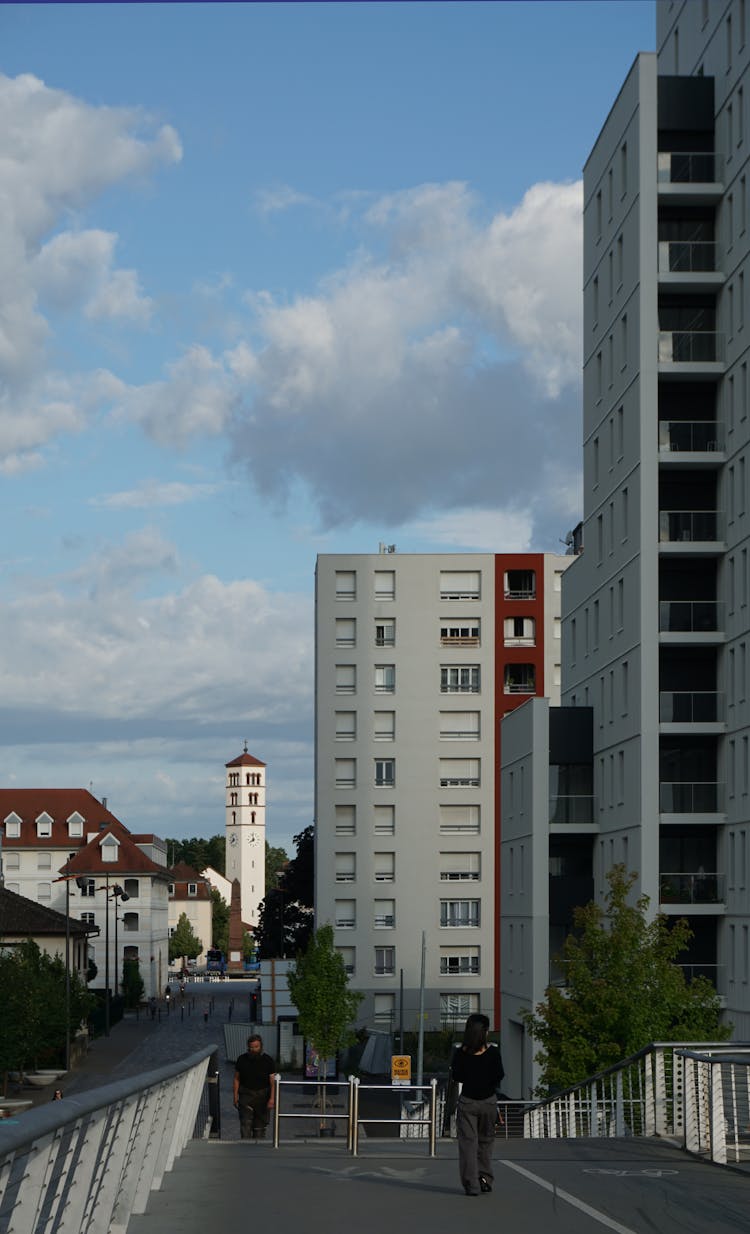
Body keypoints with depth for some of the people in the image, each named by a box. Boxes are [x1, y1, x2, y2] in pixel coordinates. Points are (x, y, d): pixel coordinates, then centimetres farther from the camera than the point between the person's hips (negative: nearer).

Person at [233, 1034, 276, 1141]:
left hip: (262, 1096, 0)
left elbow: (273, 1082, -6)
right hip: (246, 1095, 0)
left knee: (260, 1126, 8)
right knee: (245, 1123, -14)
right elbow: (236, 1079, 9)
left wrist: (272, 1098, -17)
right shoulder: (242, 1060, 1)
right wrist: (236, 1096, 2)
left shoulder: (268, 1061, -3)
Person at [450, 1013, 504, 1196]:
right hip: (488, 1100, 0)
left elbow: (456, 1076, -5)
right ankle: (485, 1177, 12)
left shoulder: (460, 1052, -9)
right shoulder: (492, 1052, -11)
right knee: (486, 1140, 18)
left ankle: (471, 1184, -1)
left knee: (468, 1141, 4)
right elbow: (499, 1076, -8)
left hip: (467, 1100, 0)